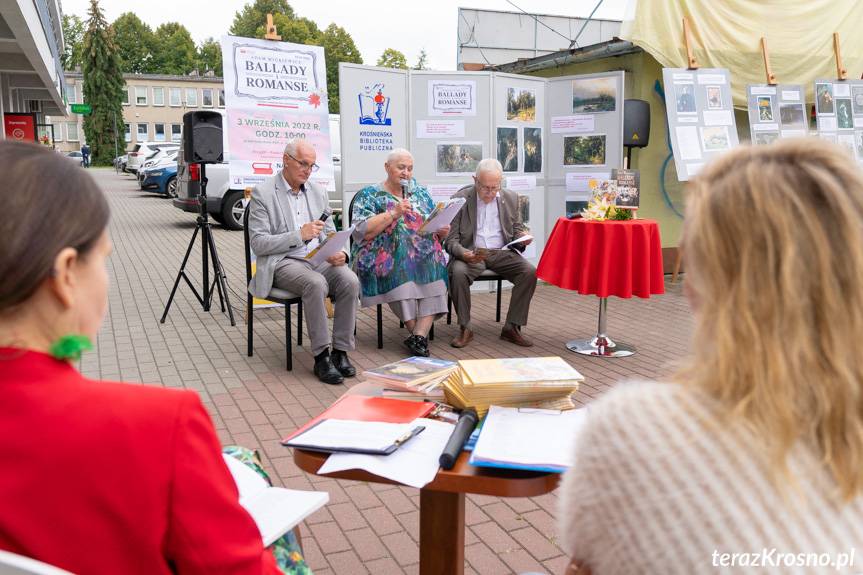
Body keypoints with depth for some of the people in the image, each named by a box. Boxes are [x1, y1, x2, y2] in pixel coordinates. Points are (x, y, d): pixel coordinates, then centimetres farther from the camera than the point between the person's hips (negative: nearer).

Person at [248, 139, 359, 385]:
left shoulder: (318, 192, 14)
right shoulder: (262, 194, -2)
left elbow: (330, 232, 17)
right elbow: (258, 243, -8)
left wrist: (338, 253, -6)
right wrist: (299, 235, -18)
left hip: (319, 259, 5)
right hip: (282, 262, -5)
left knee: (350, 280, -24)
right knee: (316, 284, -34)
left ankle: (340, 351, -15)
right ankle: (321, 356, -23)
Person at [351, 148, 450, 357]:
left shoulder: (420, 193, 20)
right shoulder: (369, 195, 6)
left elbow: (436, 228, 22)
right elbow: (361, 231, -9)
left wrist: (443, 230, -2)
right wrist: (393, 213, -15)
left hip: (425, 254, 4)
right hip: (384, 257, -3)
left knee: (436, 266, -28)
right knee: (400, 268, -35)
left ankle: (419, 336, -33)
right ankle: (421, 333, -24)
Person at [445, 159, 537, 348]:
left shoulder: (511, 198, 6)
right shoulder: (460, 199, -4)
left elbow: (517, 230, 16)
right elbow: (451, 240, -5)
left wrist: (522, 237, -10)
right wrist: (463, 253, -27)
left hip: (502, 253, 3)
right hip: (471, 253, -2)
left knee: (530, 271, -23)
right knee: (458, 273, -34)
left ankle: (512, 327, -11)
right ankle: (465, 329, -16)